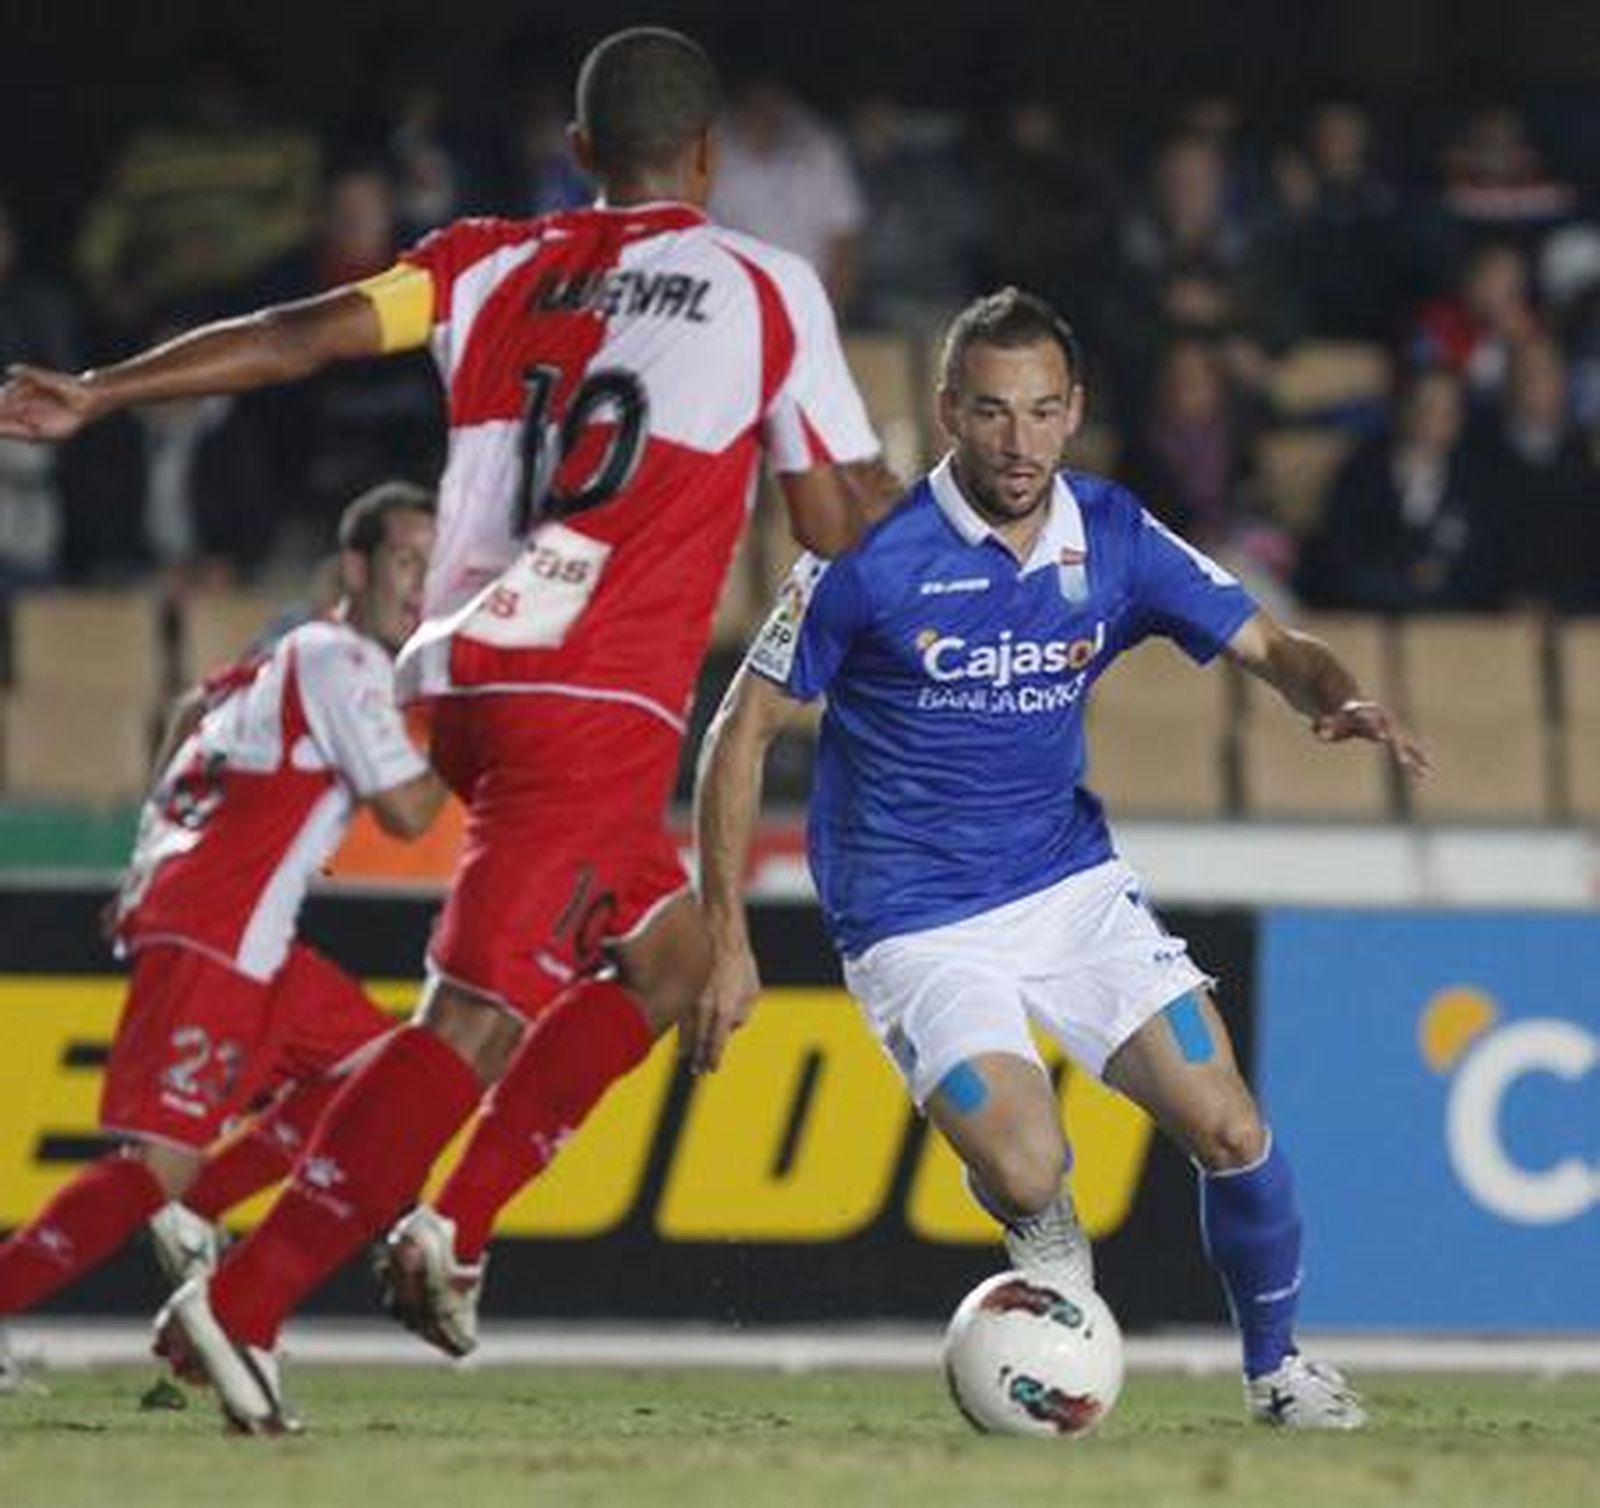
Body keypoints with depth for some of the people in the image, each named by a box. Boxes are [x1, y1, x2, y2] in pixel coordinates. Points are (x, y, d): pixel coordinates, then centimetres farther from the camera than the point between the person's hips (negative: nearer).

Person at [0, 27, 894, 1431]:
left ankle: (457, 1229, 13)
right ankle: (242, 1305, -22)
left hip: (463, 683, 7)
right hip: (599, 710, -7)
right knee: (480, 1019, -12)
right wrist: (902, 477, 28)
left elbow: (299, 335, 1)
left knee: (669, 951, 24)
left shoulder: (494, 263, 14)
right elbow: (840, 528, 7)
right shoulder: (767, 290, 5)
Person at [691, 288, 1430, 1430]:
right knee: (1027, 1175, -23)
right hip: (916, 925, -4)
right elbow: (745, 729, -7)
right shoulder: (871, 555, -15)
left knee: (1230, 1132, -9)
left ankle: (1277, 1365, 16)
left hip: (1072, 883, 4)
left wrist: (1338, 697, -22)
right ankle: (1051, 1254, 15)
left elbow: (1270, 647, 2)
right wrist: (725, 937, -12)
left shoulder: (1112, 538, -3)